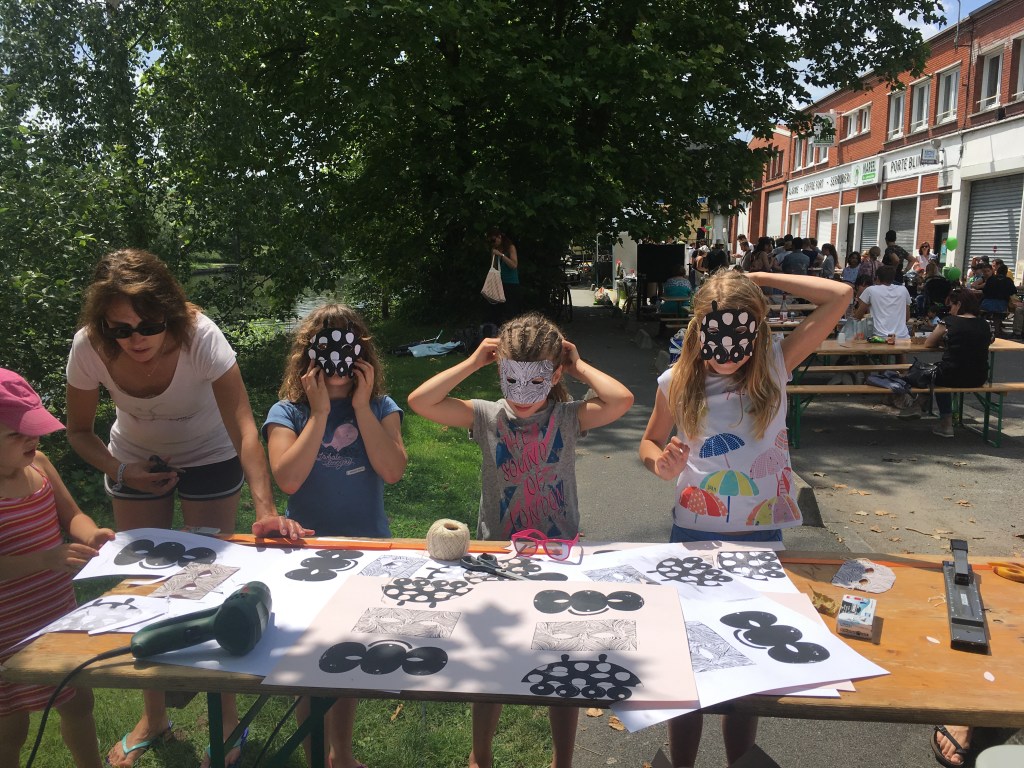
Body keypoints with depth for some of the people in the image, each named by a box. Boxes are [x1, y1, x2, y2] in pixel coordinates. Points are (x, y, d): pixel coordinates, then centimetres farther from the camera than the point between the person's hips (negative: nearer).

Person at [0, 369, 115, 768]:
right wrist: (44, 560, -36)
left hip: (60, 618, 7)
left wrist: (92, 535, -10)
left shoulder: (37, 464, -2)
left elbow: (71, 516, 10)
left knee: (78, 702, 23)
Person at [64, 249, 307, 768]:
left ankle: (226, 715, 19)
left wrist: (265, 508, -49)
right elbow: (79, 431, -8)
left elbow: (243, 427, -39)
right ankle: (154, 716, 29)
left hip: (208, 459, -3)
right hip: (135, 460, 3)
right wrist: (119, 472, -25)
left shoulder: (200, 336, -34)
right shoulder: (89, 348, -25)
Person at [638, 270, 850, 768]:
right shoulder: (677, 383, -7)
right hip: (692, 537, 0)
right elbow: (649, 443, 8)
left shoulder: (774, 368, -7)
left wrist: (761, 278, -11)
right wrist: (661, 463, -14)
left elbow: (839, 296, -12)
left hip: (761, 536, 0)